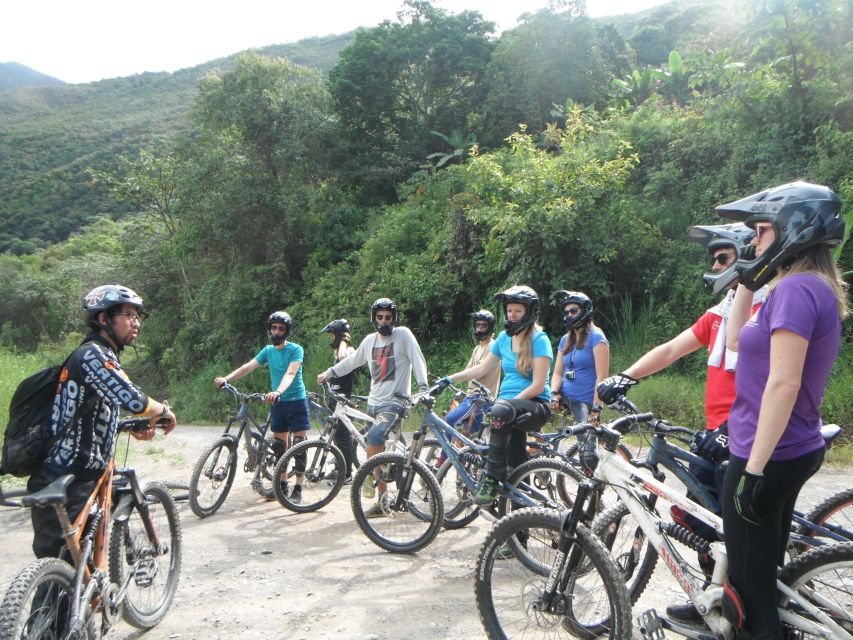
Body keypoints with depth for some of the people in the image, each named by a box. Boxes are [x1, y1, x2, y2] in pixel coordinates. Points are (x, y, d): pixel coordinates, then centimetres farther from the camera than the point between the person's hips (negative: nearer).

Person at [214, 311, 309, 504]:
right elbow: (248, 366, -4)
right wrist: (226, 378, -19)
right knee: (279, 445, 10)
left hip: (297, 401, -5)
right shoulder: (268, 350, 6)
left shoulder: (296, 349, -10)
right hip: (277, 403, 5)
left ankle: (298, 488, 2)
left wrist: (278, 391, -43)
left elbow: (290, 373, -25)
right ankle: (282, 484, 23)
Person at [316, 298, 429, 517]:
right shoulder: (370, 340, 11)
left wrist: (423, 387, -22)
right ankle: (382, 501, 17)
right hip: (374, 402, 6)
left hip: (395, 402, -6)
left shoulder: (403, 334, -5)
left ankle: (369, 477, -11)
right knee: (380, 452, 9)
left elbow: (418, 360, -11)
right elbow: (352, 360, 24)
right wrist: (328, 373, 27)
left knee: (375, 435, -31)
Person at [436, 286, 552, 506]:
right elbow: (482, 368, 19)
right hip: (511, 411, 6)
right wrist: (450, 378, 10)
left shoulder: (539, 340, -7)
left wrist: (509, 402, -21)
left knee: (501, 410, -37)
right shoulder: (504, 338, 12)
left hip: (535, 406, -6)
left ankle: (491, 479, -32)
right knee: (516, 468, -4)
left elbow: (538, 386, -14)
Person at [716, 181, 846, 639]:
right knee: (765, 571, 22)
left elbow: (783, 384, -25)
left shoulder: (796, 288, -19)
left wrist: (753, 469, -24)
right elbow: (737, 341, 20)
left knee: (750, 583, 2)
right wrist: (747, 284, 14)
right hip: (794, 451, 10)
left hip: (768, 457, -10)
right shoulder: (813, 288, 12)